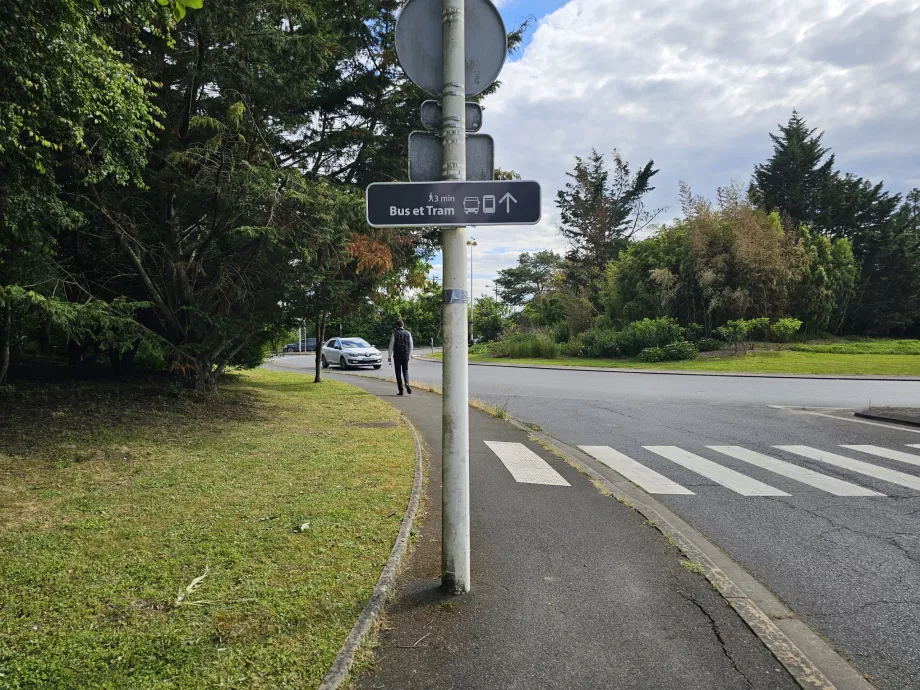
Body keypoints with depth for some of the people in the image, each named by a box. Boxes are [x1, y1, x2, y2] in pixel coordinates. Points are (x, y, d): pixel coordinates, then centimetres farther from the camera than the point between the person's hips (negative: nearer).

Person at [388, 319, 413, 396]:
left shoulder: (394, 333, -4)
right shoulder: (408, 333, 3)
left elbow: (391, 345, -5)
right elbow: (411, 346, 5)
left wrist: (390, 356, -1)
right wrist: (409, 355, 14)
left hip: (397, 355, -2)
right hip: (405, 355, 2)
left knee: (398, 372, 5)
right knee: (405, 371, 12)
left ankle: (400, 390, 4)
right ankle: (407, 384, -16)